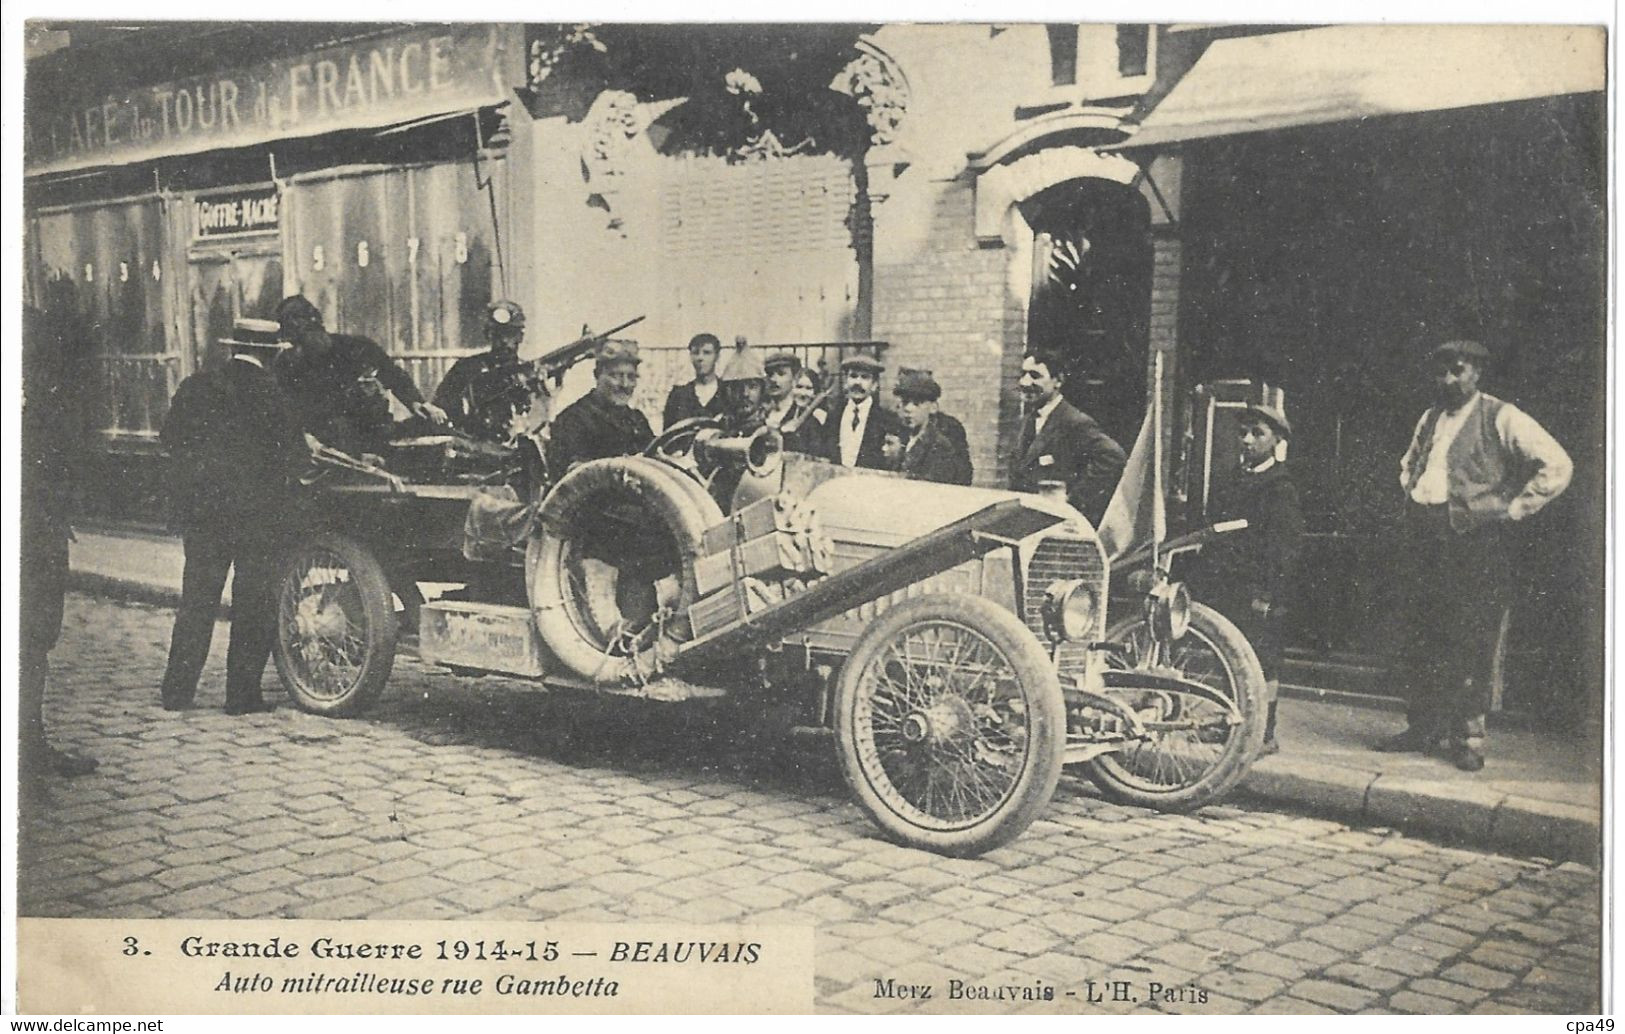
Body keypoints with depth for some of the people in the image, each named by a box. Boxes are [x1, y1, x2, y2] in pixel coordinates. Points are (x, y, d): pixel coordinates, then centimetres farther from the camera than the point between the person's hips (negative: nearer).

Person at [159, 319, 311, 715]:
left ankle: (177, 691, 13)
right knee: (254, 604, 6)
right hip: (259, 513, -4)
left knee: (197, 599, 12)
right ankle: (243, 694, 7)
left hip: (200, 508, 4)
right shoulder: (273, 395, -10)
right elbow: (295, 456, -10)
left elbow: (169, 437, 6)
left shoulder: (197, 385, 2)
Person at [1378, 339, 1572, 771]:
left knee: (1469, 642, -4)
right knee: (1417, 638, 7)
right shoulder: (1430, 418, 17)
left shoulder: (1501, 418, -3)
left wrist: (1514, 508, -10)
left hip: (1473, 539, -6)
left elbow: (1557, 465, -11)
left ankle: (1468, 736, 5)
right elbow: (1408, 463, 36)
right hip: (1421, 536, 6)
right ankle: (1424, 727, 17)